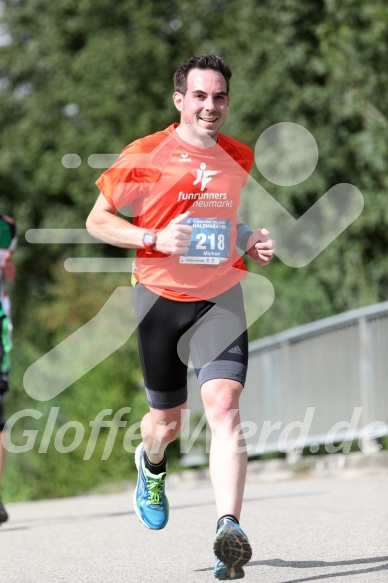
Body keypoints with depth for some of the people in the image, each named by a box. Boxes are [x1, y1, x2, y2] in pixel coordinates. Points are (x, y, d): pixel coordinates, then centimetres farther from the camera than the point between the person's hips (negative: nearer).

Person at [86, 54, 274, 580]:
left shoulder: (240, 158, 7)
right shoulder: (145, 155, -7)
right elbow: (98, 220, -2)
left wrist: (251, 241, 4)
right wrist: (154, 238, -18)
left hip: (221, 298, 1)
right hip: (161, 297, -1)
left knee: (224, 406, -19)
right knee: (168, 419, 12)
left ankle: (229, 529, -26)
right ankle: (151, 465, 50)